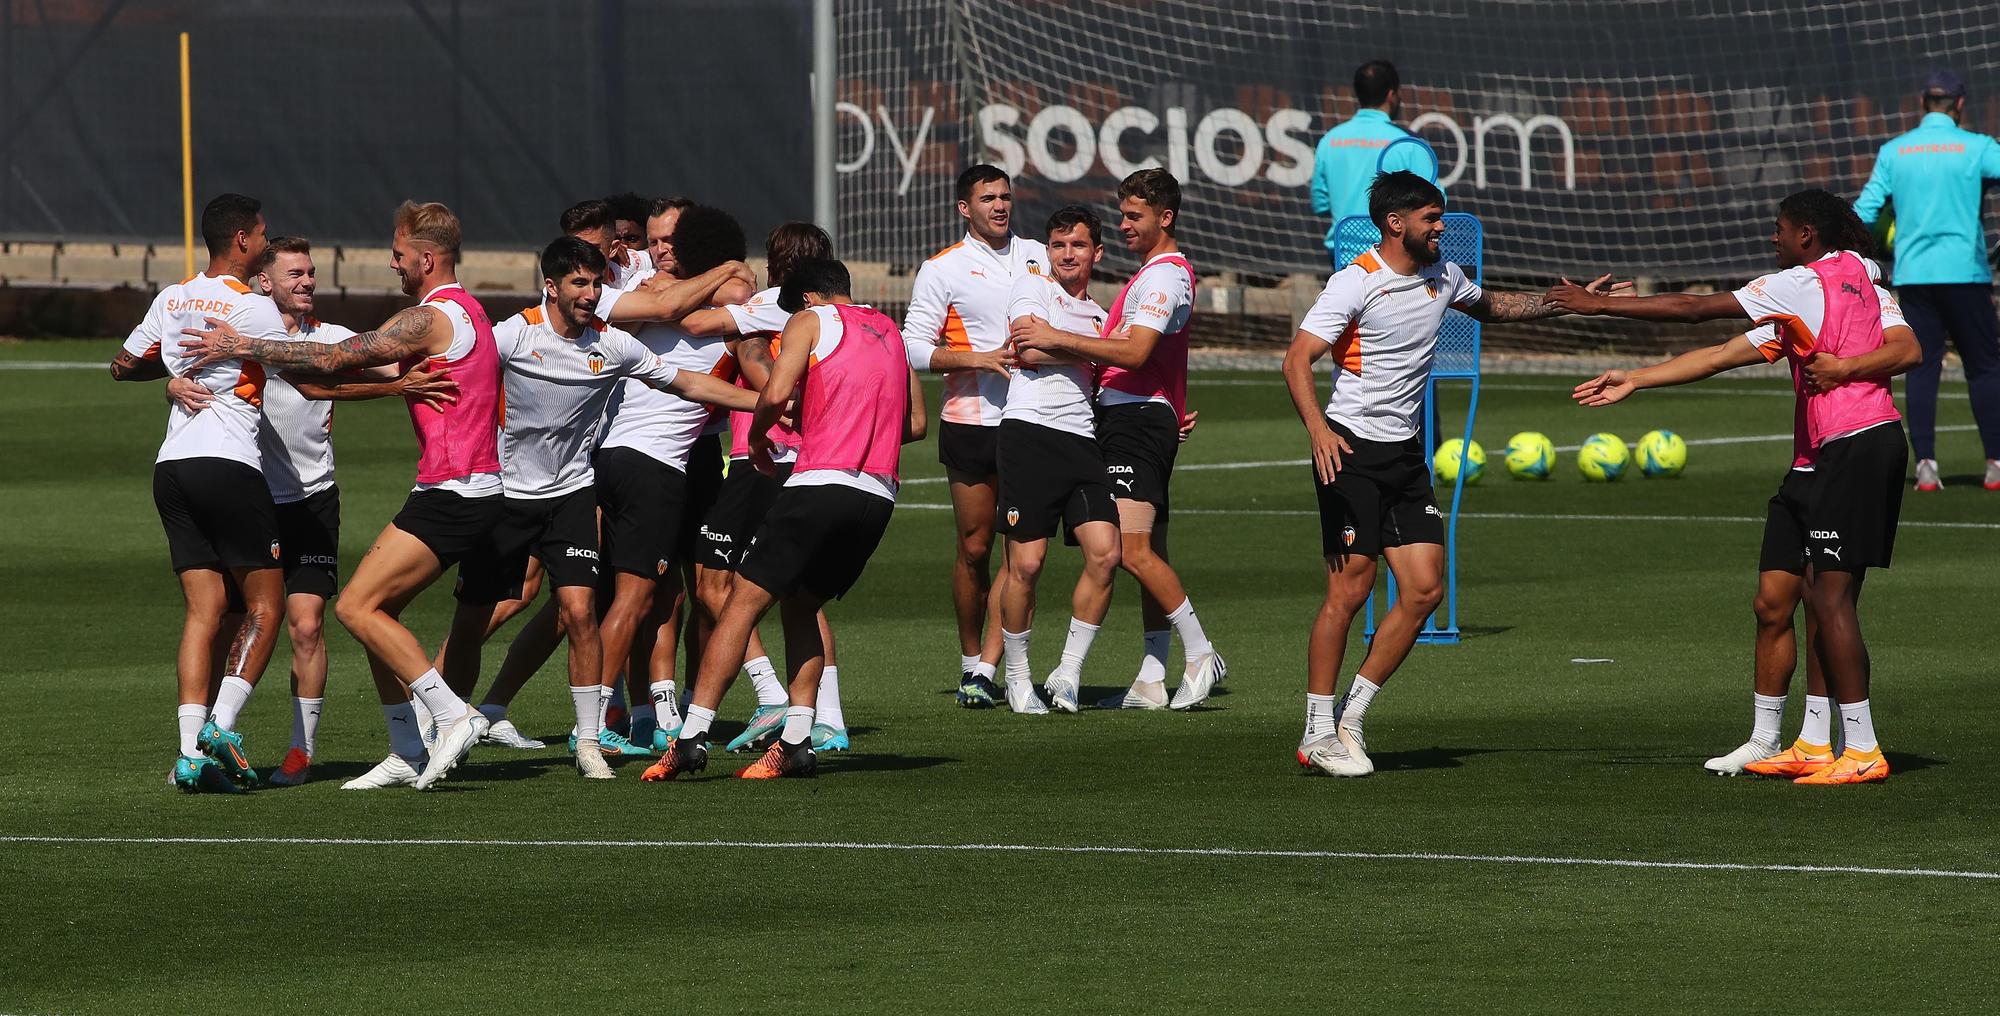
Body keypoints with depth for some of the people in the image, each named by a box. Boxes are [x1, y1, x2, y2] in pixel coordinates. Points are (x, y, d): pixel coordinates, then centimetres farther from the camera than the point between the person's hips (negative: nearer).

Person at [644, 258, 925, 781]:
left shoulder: (811, 321, 5)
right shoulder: (890, 331, 23)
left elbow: (776, 393, -9)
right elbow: (915, 423, 24)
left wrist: (757, 435, 9)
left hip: (823, 481, -6)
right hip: (879, 495, 6)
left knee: (744, 601, -3)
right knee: (801, 605, 20)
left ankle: (691, 737, -11)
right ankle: (796, 742, 8)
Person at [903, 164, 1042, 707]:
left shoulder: (1036, 255, 12)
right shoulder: (943, 270, -1)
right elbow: (914, 347, -5)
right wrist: (979, 359, -16)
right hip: (971, 423, -3)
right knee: (974, 548, 0)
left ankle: (988, 666, -3)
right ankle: (970, 659, 16)